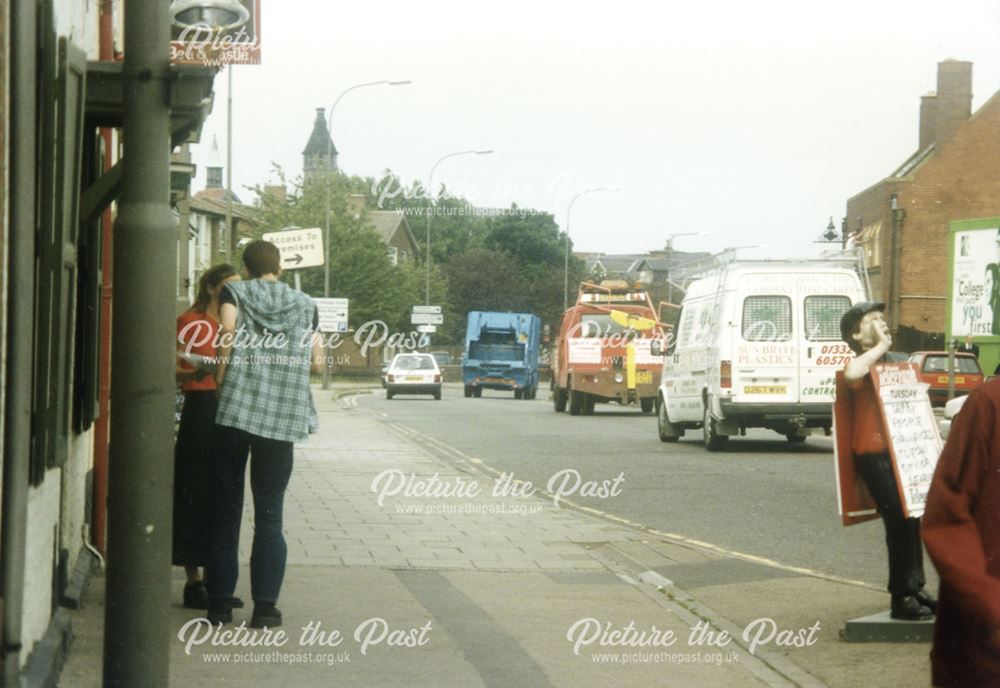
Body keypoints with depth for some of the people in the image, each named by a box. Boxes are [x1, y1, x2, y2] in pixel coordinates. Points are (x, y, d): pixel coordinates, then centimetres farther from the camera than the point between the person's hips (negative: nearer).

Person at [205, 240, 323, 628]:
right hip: (282, 419, 1)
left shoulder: (234, 293, 7)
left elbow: (228, 333, -12)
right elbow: (316, 364, 12)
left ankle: (220, 604, 7)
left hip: (236, 409, -1)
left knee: (225, 511, 7)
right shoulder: (304, 305, 13)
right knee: (270, 515, 6)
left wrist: (219, 378, -1)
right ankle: (265, 606, 0)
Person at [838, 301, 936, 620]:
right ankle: (902, 597, -8)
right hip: (873, 455, -8)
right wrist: (881, 346, -23)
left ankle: (915, 588, 26)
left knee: (911, 520, 14)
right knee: (899, 522, -13)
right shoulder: (861, 365, -9)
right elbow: (851, 374, -36)